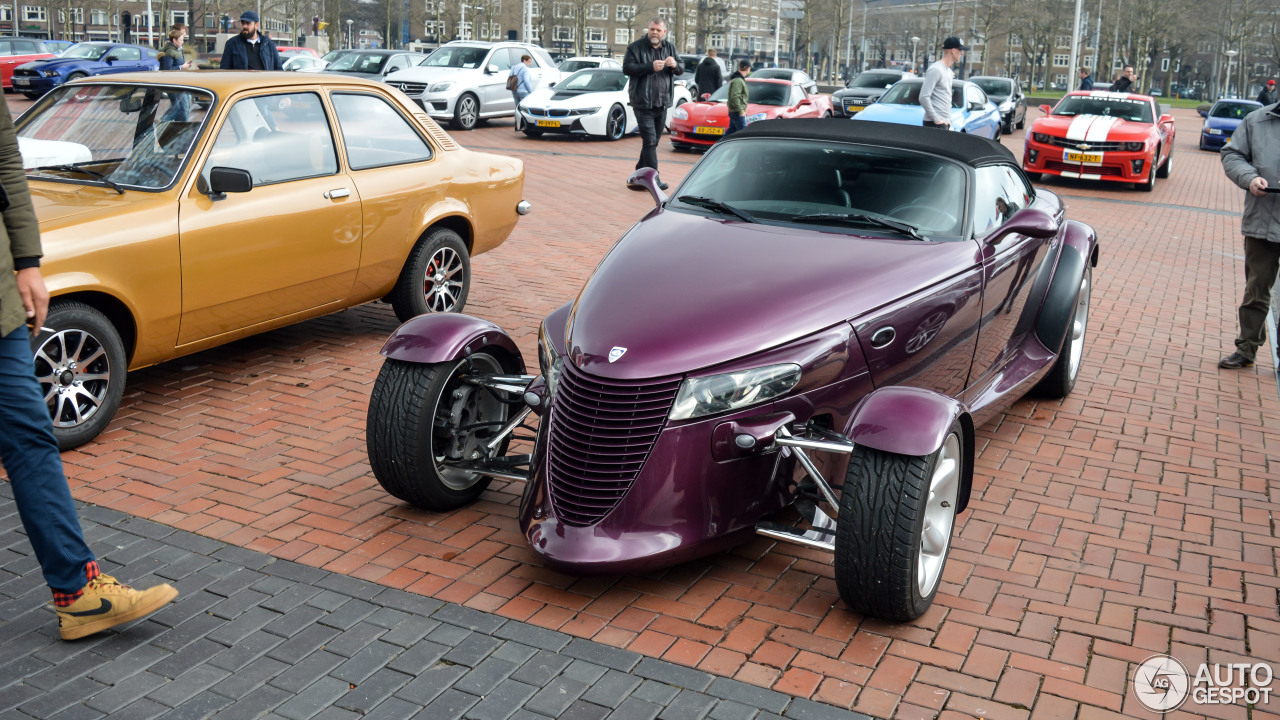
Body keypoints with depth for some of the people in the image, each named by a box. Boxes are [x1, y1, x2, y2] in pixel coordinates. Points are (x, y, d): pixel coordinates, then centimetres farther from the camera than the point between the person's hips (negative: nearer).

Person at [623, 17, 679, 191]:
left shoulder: (670, 47, 12)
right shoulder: (636, 47, -4)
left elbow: (680, 69, 14)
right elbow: (627, 68, -13)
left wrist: (675, 65, -10)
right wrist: (651, 67, -22)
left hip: (662, 103, 6)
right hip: (643, 103, -6)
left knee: (653, 142, 10)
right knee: (650, 140, -12)